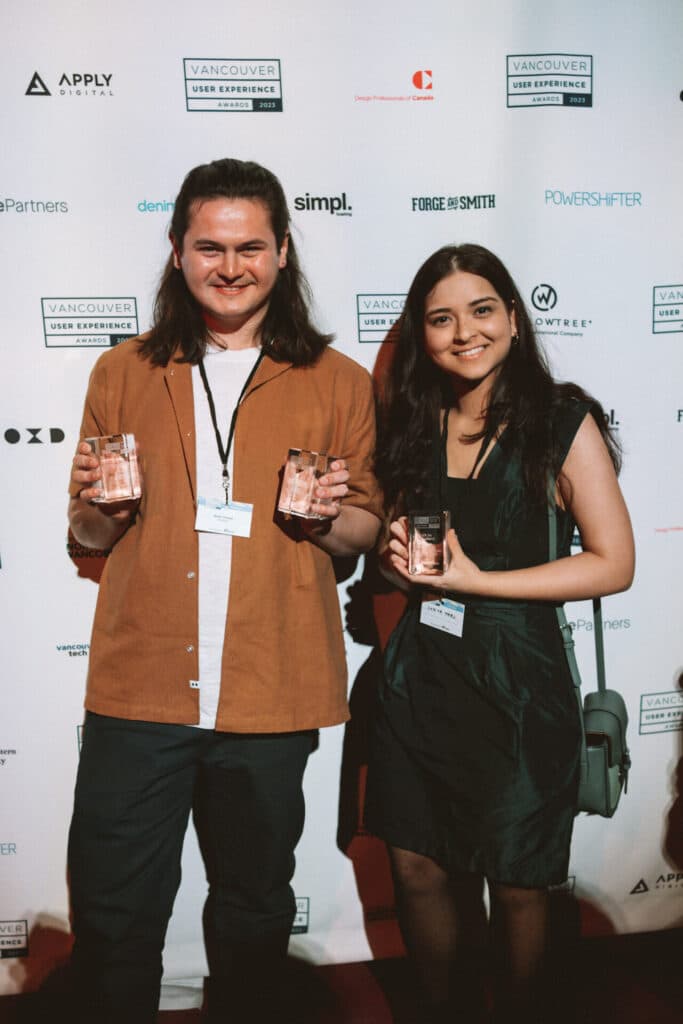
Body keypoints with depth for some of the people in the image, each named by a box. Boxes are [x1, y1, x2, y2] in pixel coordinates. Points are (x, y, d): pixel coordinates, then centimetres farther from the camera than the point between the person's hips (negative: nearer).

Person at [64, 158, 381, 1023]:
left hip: (271, 694, 0)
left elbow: (365, 532, 10)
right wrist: (99, 506, -8)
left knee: (254, 910, 17)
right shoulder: (123, 374, 8)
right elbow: (89, 537, 15)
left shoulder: (337, 383, 4)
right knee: (113, 917, 7)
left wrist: (332, 516, -12)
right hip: (138, 689, 1)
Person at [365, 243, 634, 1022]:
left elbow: (613, 564, -12)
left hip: (517, 679, -4)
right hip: (420, 672, 5)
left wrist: (473, 579, -16)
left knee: (514, 884, 10)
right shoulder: (413, 424, 6)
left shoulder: (562, 420, -9)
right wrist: (396, 557, -5)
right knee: (417, 867, 13)